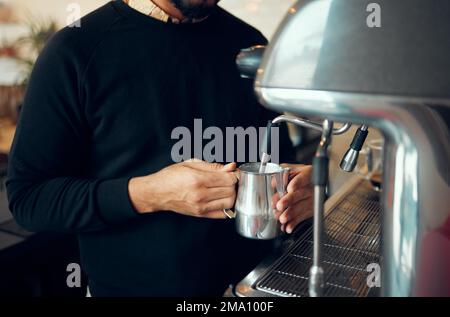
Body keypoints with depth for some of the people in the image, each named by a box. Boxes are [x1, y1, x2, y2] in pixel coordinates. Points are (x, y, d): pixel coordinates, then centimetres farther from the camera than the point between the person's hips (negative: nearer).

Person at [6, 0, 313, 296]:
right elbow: (28, 196, -12)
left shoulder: (250, 42, 0)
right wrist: (146, 195, -26)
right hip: (130, 285, -3)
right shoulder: (77, 49, -12)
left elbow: (282, 150, 9)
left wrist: (301, 184, -13)